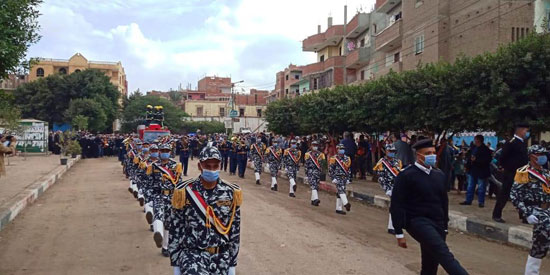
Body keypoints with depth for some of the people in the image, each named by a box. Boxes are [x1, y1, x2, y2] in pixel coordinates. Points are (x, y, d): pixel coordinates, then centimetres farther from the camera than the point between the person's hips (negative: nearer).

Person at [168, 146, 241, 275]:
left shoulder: (231, 192, -3)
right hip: (192, 254, -2)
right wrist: (176, 264, 0)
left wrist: (232, 264, 3)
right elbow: (175, 229, -2)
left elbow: (235, 230, 2)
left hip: (222, 256, 3)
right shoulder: (185, 191, -8)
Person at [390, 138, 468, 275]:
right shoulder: (406, 175, -10)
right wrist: (399, 233, -11)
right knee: (443, 253, -26)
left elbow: (444, 202, 19)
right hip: (417, 221, -7)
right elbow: (397, 205, -11)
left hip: (437, 223, 7)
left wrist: (444, 227, 20)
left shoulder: (440, 175, 10)